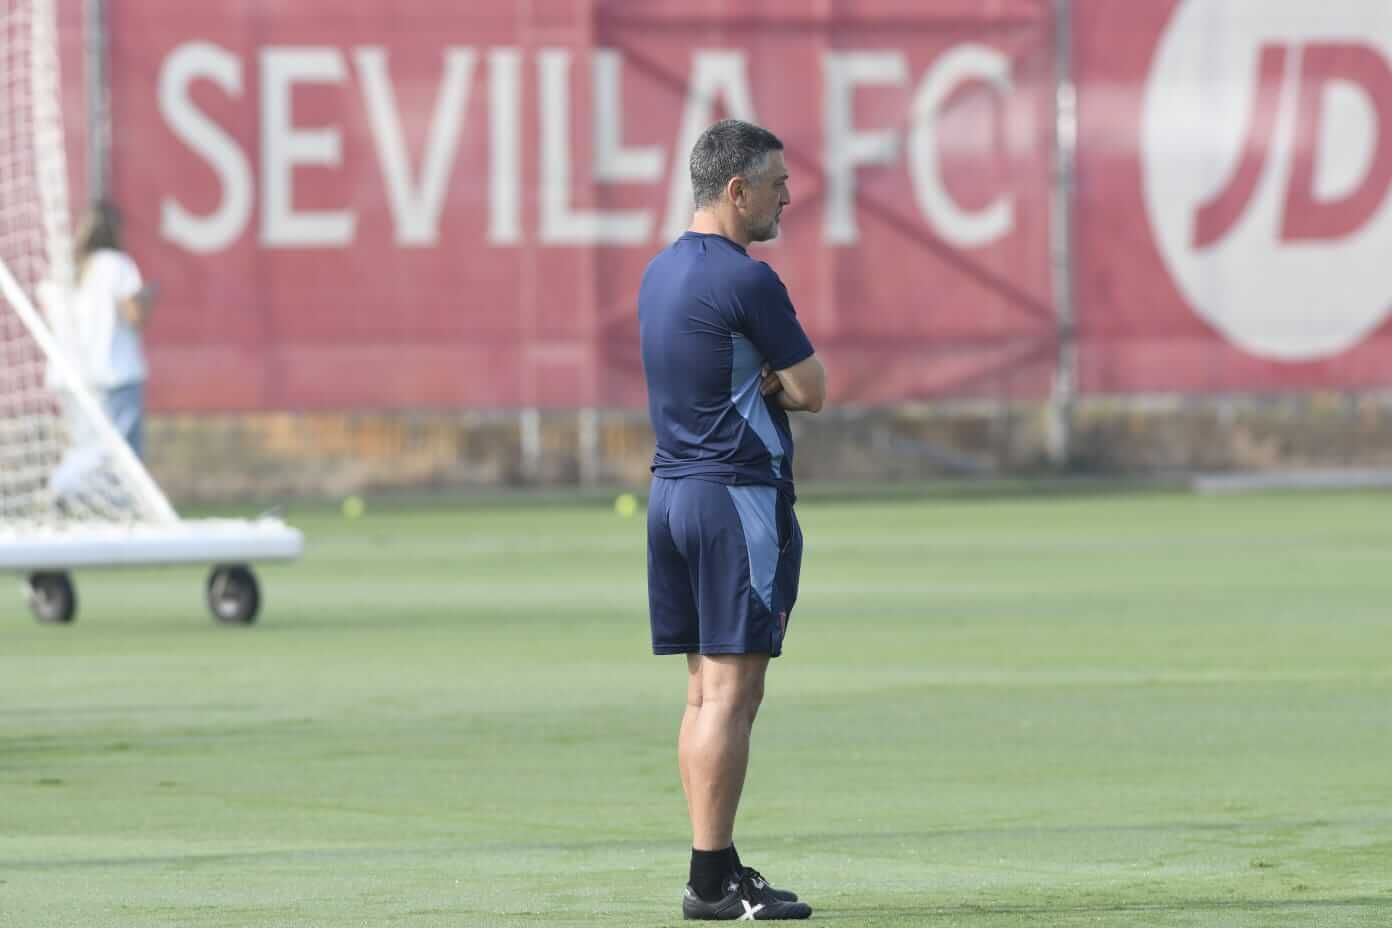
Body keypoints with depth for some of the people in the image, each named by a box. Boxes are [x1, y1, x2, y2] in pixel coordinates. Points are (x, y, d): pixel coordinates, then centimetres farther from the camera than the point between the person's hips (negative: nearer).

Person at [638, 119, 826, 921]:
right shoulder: (745, 281, -14)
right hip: (741, 494, -9)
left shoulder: (662, 273, 14)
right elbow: (810, 388, -8)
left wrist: (763, 381, 1)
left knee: (707, 692, 11)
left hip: (673, 492, 9)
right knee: (733, 690, -8)